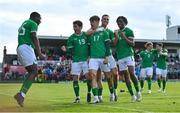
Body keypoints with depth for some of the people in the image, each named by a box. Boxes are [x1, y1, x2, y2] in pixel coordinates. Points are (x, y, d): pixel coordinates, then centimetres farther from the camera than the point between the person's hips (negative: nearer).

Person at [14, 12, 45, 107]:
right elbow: (34, 38, -11)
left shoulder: (24, 24, 28)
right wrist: (39, 53, -15)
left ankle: (21, 94, 1)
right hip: (26, 48, -9)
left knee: (32, 72, 10)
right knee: (34, 71, -13)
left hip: (19, 48, 10)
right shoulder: (33, 24, 0)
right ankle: (21, 94, -24)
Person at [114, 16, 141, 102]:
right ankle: (132, 95, 7)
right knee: (126, 76, 3)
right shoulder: (117, 32, 16)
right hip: (120, 57, 5)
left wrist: (124, 37, -18)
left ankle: (138, 91, 3)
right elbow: (114, 45, 8)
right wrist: (117, 36, -7)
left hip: (129, 55, -5)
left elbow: (132, 44, -5)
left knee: (132, 74, -16)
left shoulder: (129, 31, 2)